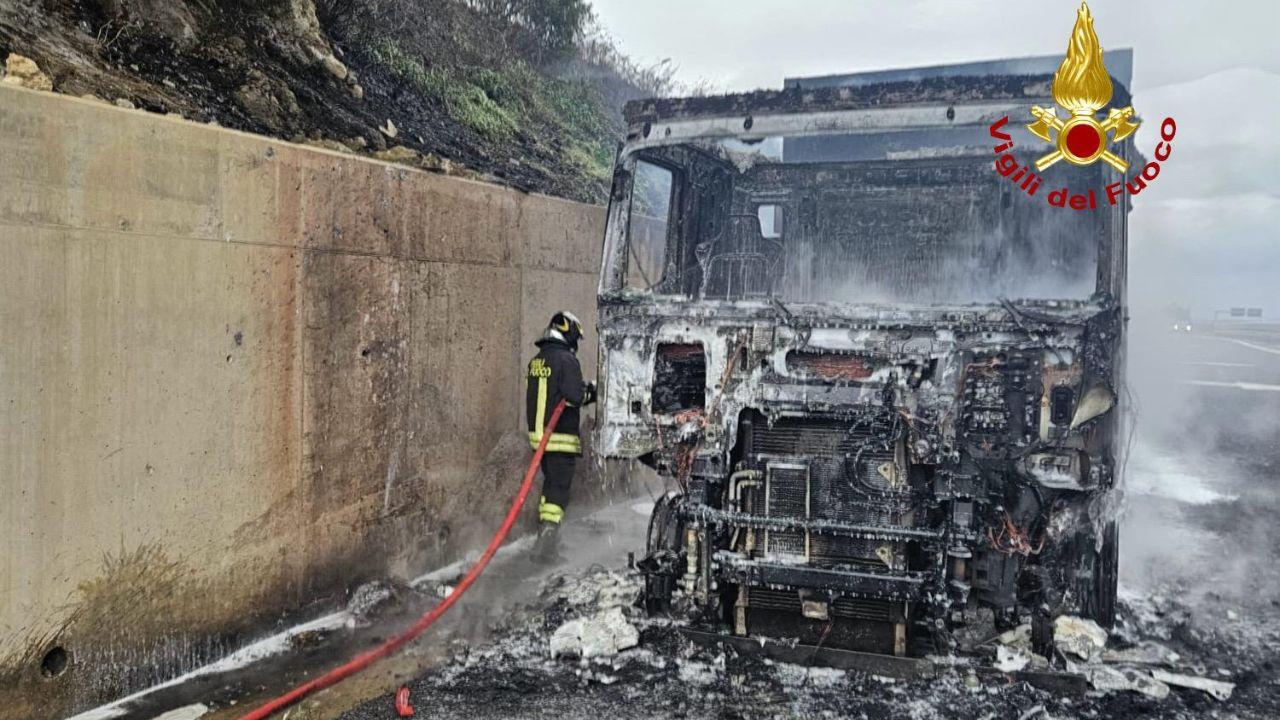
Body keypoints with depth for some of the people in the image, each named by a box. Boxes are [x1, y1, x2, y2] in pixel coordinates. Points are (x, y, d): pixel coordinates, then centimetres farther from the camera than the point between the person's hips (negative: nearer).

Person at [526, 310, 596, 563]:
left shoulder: (536, 361, 11)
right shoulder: (566, 359, -14)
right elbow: (575, 396, -23)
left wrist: (582, 391, 14)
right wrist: (589, 392, -1)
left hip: (538, 434, 8)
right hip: (561, 436, -8)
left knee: (550, 483, 22)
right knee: (559, 488, -5)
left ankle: (545, 532, 31)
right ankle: (547, 537, -15)